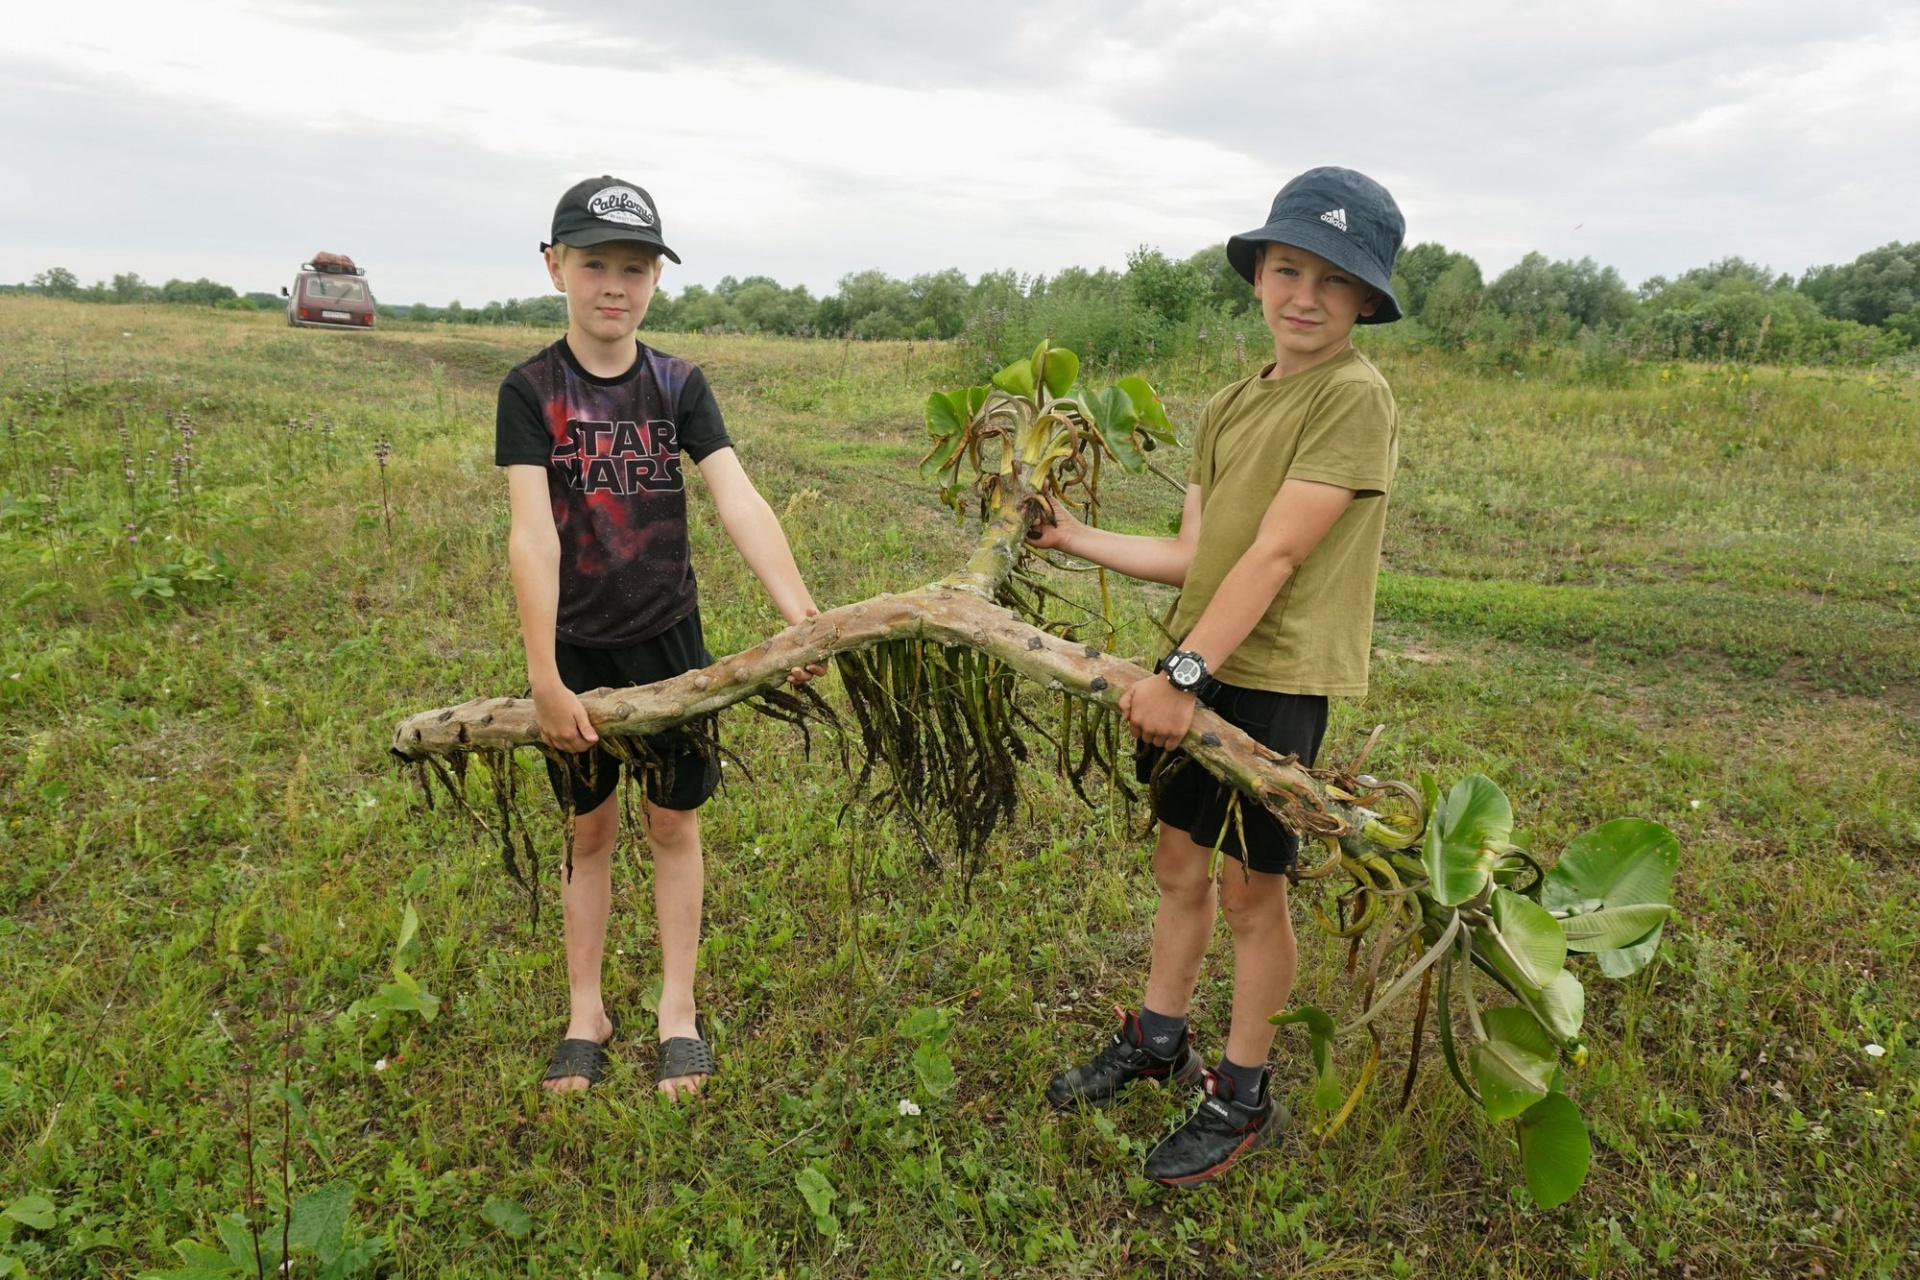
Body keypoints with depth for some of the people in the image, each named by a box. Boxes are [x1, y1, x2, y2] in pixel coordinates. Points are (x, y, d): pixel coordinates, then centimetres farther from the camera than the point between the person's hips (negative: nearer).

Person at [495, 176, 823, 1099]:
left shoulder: (678, 385, -3)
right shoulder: (532, 391, -8)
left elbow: (740, 503, -15)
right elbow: (532, 534, -18)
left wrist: (804, 617, -27)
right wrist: (544, 676, -25)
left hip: (666, 637, 1)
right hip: (577, 645, -1)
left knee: (674, 821, 10)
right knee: (590, 827, 11)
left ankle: (678, 1009, 26)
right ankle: (585, 1013, 28)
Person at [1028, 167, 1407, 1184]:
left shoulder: (1354, 397, -13)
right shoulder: (1229, 406, 11)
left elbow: (1272, 557, -20)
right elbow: (1193, 556, 9)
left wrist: (1184, 672, -23)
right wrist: (1076, 539, 12)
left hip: (1278, 679, -7)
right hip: (1198, 670, 7)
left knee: (1252, 887, 6)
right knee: (1178, 860, 18)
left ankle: (1242, 1098, 27)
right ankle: (1156, 1041, 40)